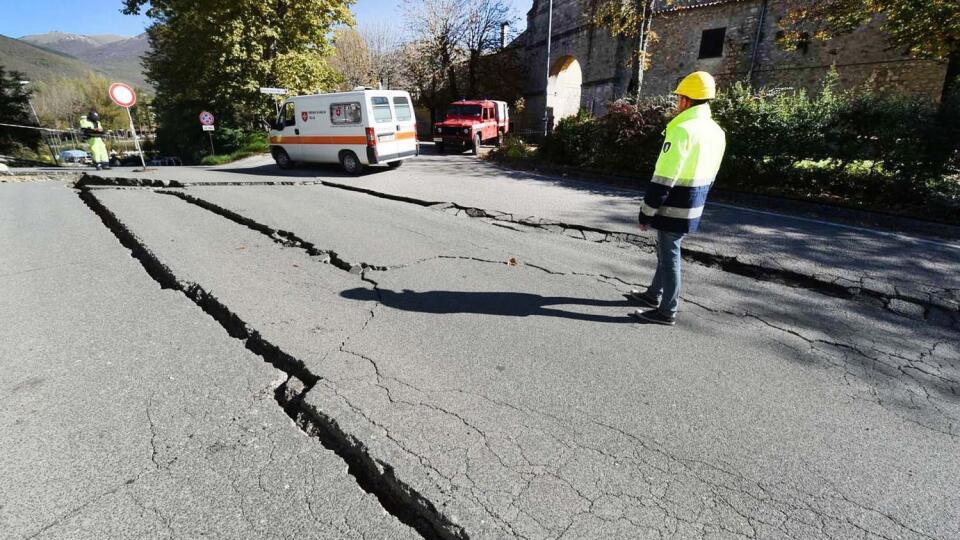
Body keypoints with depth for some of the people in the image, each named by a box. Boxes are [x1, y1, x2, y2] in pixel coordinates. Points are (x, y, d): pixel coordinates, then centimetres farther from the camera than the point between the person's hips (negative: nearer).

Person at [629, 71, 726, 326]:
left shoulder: (682, 130, -20)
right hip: (693, 208, 9)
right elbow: (709, 176, 16)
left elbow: (663, 180, -21)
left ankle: (667, 311, 13)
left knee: (669, 256, 1)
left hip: (674, 209, -9)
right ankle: (654, 294, 36)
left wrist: (646, 212, -14)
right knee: (667, 251, 21)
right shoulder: (717, 132, 9)